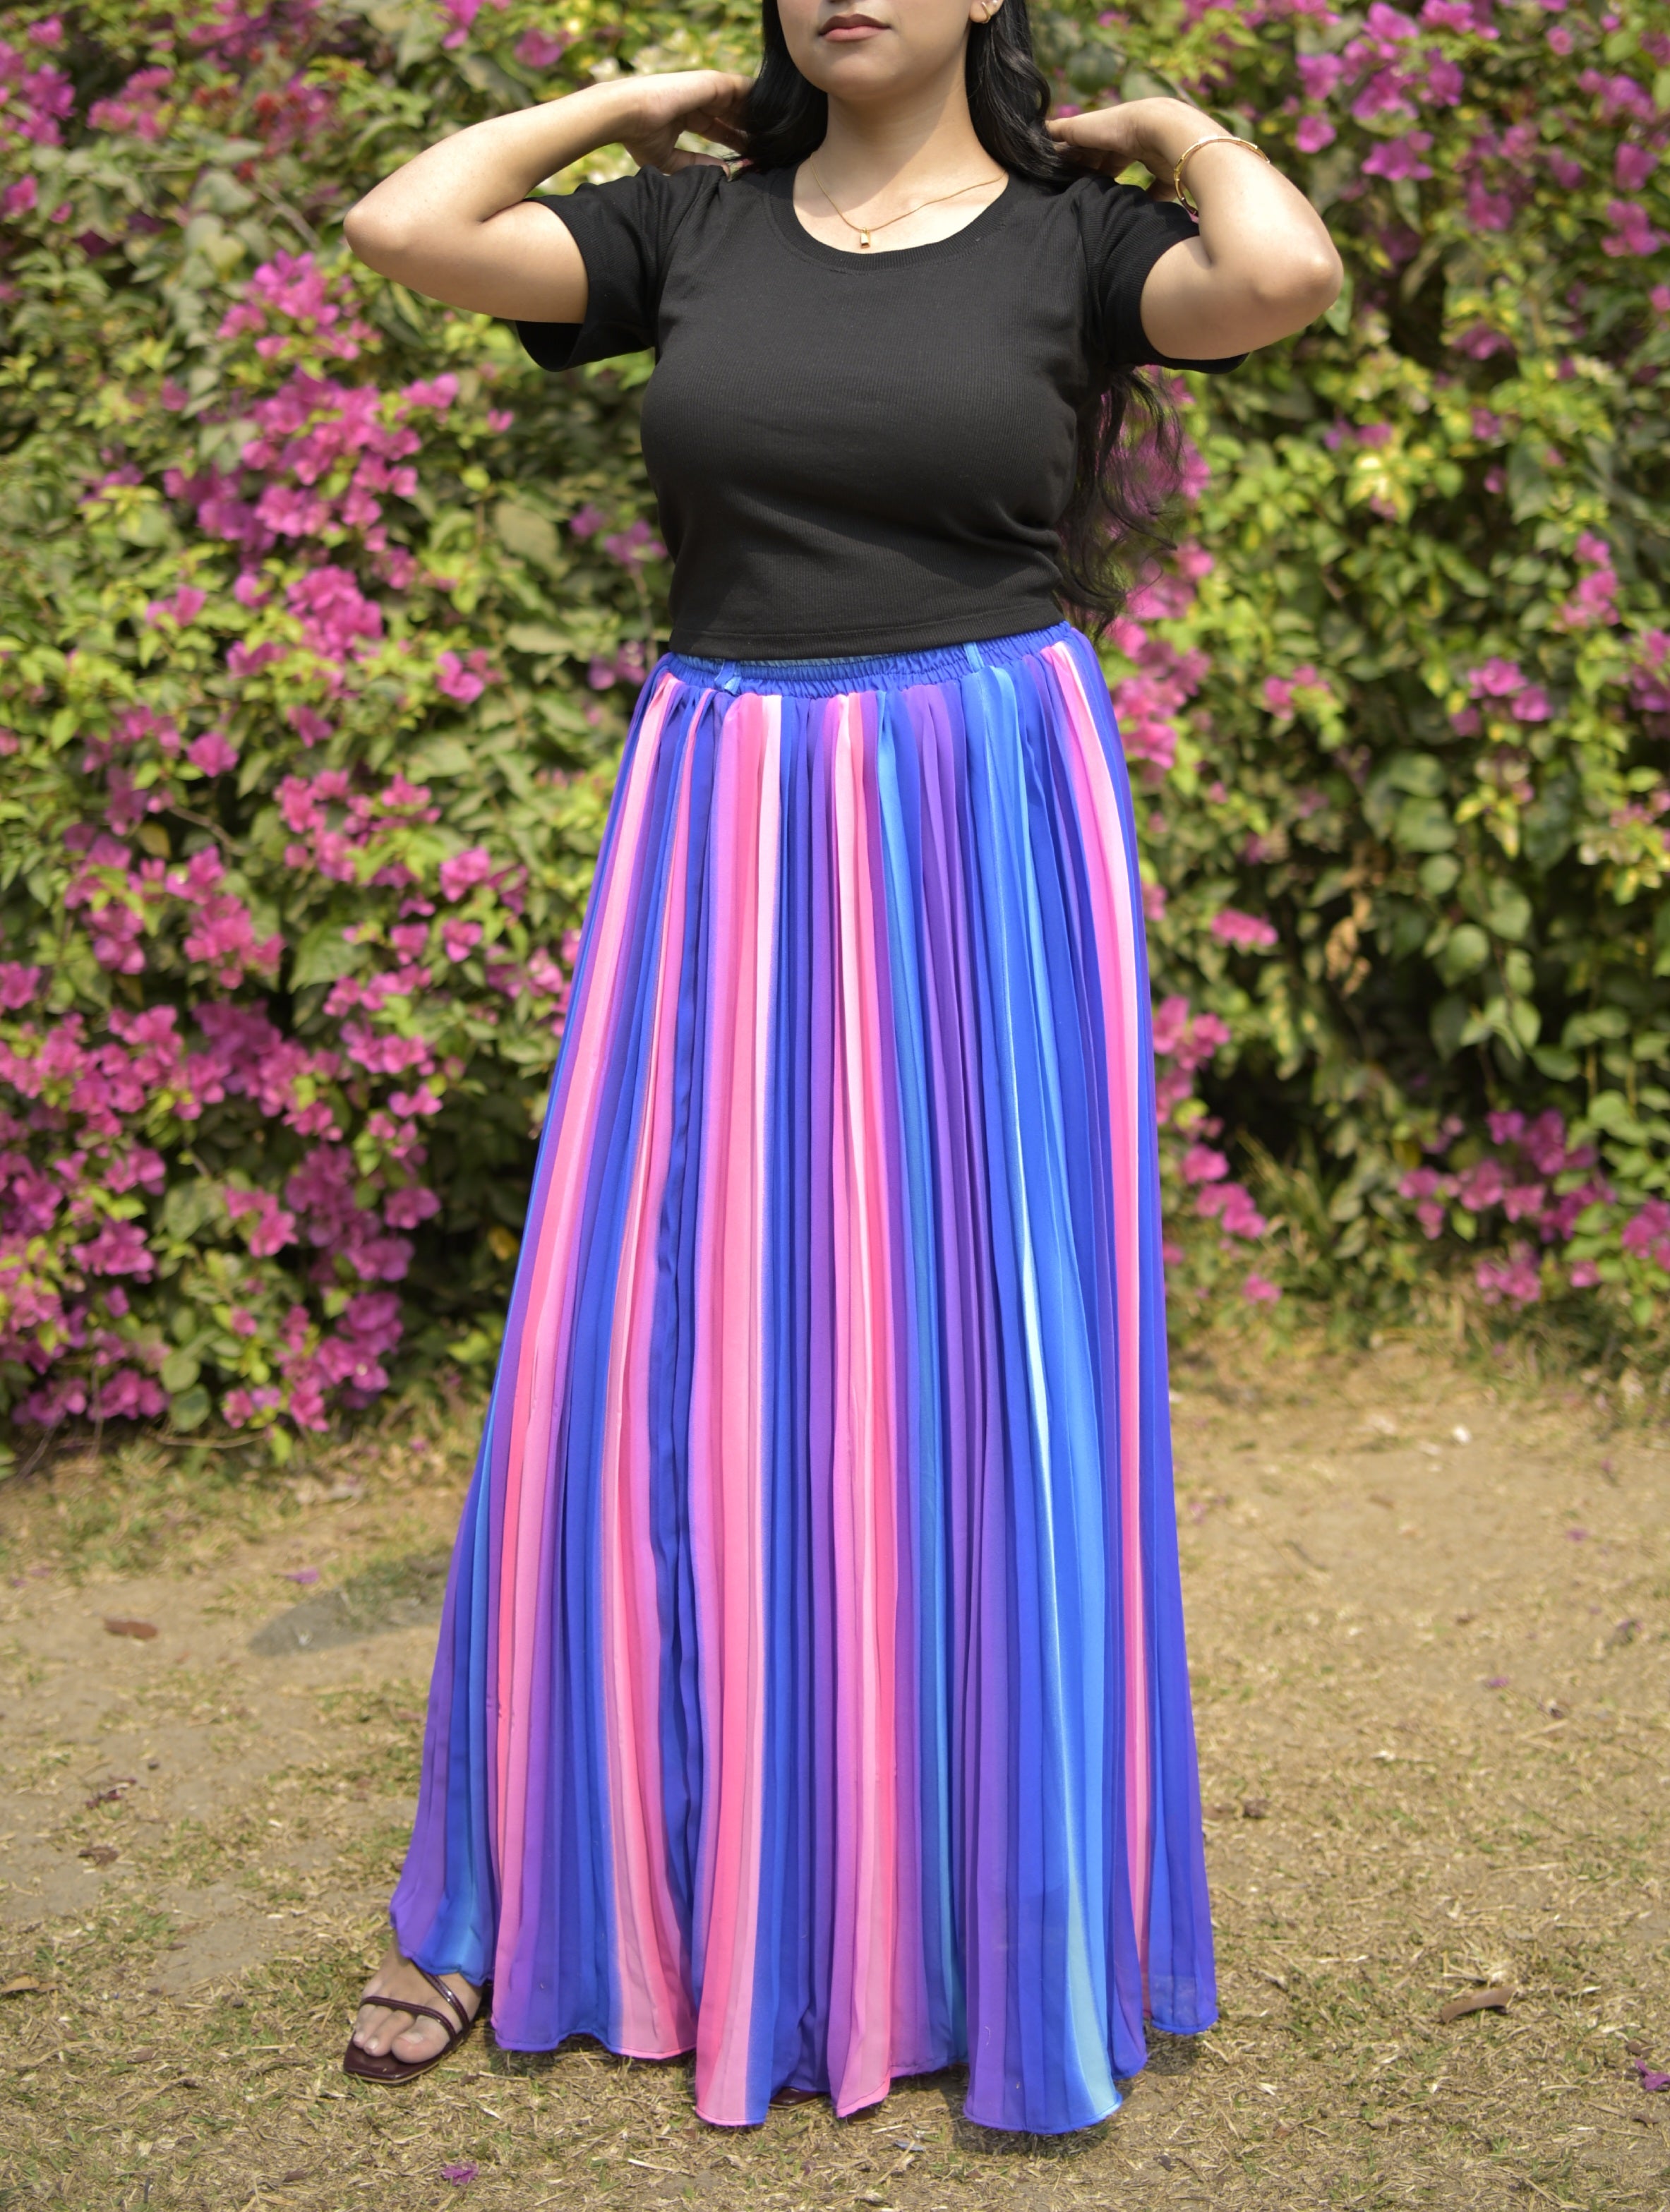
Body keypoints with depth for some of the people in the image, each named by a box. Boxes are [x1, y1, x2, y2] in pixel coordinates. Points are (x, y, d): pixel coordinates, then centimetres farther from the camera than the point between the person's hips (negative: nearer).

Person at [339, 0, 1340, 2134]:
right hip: (724, 829, 2)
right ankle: (527, 1895, 21)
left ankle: (983, 1912, 21)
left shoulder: (1071, 231, 2)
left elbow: (1283, 274, -19)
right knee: (646, 1363, 4)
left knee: (968, 1368, 4)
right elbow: (405, 226, -2)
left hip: (982, 833, -2)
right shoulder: (691, 221, 9)